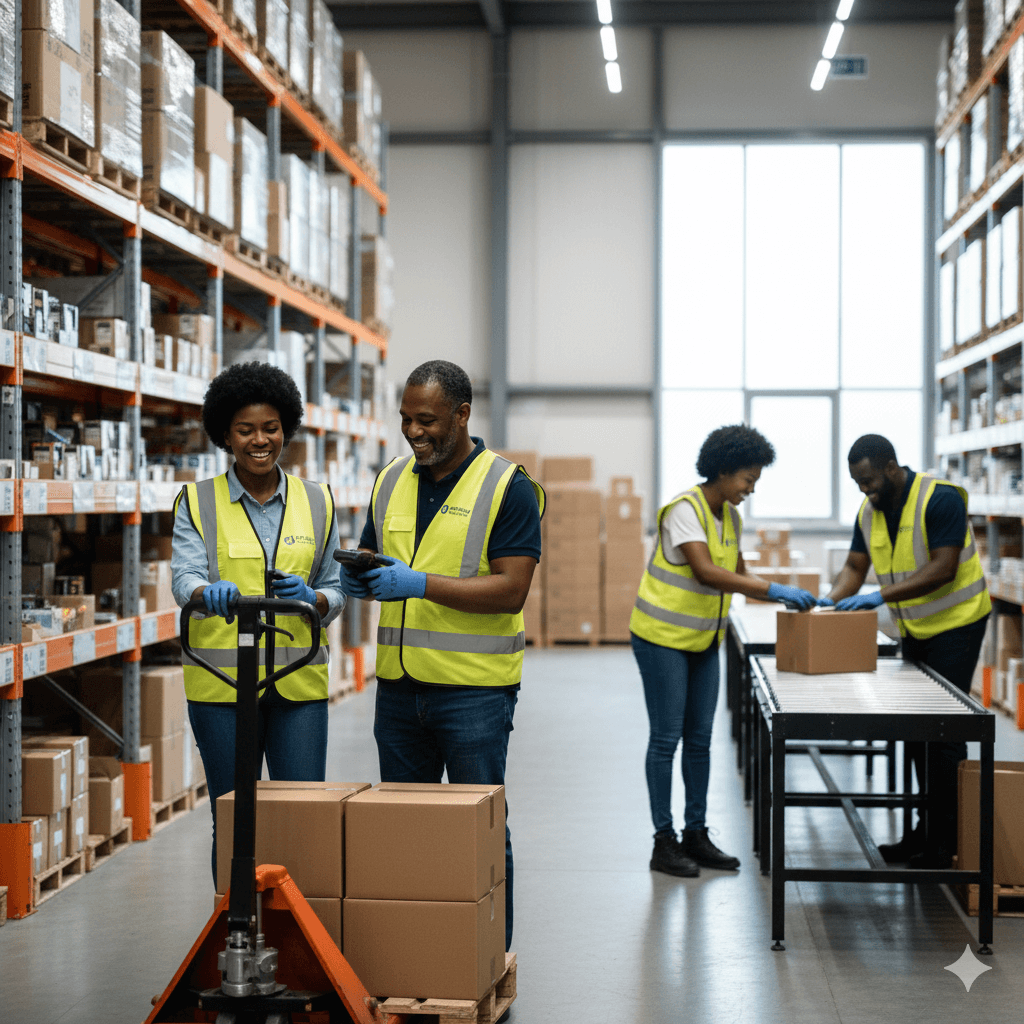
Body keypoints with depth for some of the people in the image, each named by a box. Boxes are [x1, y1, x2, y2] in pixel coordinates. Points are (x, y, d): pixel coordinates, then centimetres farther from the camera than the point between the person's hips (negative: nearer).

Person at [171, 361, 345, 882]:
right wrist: (209, 593, -34)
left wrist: (313, 599, -12)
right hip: (221, 682, -1)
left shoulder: (315, 502, 9)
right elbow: (185, 577, -11)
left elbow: (335, 588, 11)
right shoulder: (198, 502, 3)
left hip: (299, 681, 1)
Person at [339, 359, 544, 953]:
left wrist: (421, 583, -23)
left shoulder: (508, 487, -8)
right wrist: (358, 581, -7)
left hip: (475, 688, -6)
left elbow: (511, 590, -15)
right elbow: (369, 562, 17)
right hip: (399, 684, 6)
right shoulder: (392, 482, 11)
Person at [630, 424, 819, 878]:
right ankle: (663, 841, 4)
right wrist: (774, 590, -32)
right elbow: (706, 572, -30)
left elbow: (737, 574, 13)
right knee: (666, 738, -3)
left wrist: (786, 596, -2)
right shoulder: (684, 509, -19)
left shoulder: (730, 517, 7)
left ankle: (696, 834, 19)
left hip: (703, 640, 8)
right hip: (663, 636, -8)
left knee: (700, 739, 10)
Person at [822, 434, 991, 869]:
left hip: (956, 623, -8)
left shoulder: (940, 499, -21)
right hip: (914, 629, 8)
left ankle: (947, 839, -2)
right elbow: (854, 567, 5)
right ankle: (926, 830, 19)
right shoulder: (869, 512, 3)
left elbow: (943, 568, -27)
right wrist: (831, 601, -15)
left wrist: (882, 595, -33)